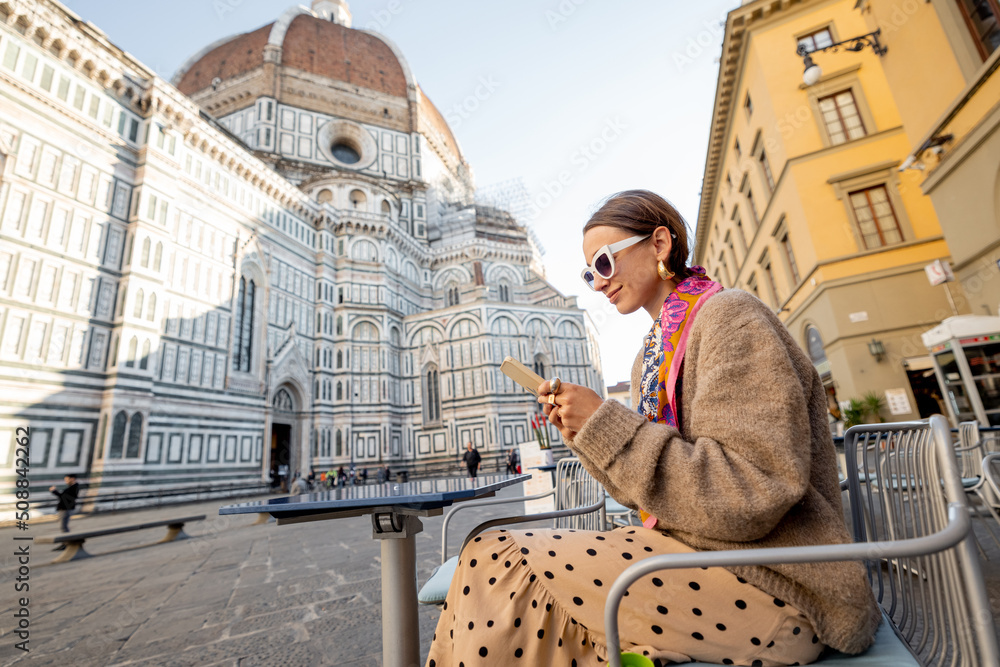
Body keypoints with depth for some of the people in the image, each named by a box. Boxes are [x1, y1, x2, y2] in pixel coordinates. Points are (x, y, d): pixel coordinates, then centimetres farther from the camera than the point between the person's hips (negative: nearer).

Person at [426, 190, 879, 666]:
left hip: (775, 589, -7)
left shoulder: (730, 317, -12)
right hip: (691, 550, 7)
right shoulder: (654, 353, 11)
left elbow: (754, 492, -21)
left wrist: (606, 425, -21)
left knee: (498, 563, -15)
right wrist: (586, 435, -3)